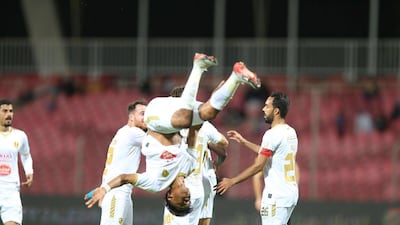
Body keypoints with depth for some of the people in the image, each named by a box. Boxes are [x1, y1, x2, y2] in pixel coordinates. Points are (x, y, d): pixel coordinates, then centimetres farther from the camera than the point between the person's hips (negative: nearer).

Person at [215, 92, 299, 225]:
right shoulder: (291, 132, 13)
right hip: (291, 193, 9)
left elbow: (258, 166, -17)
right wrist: (244, 142, 32)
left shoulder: (273, 134, -15)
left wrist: (232, 181, -11)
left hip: (276, 195, -9)